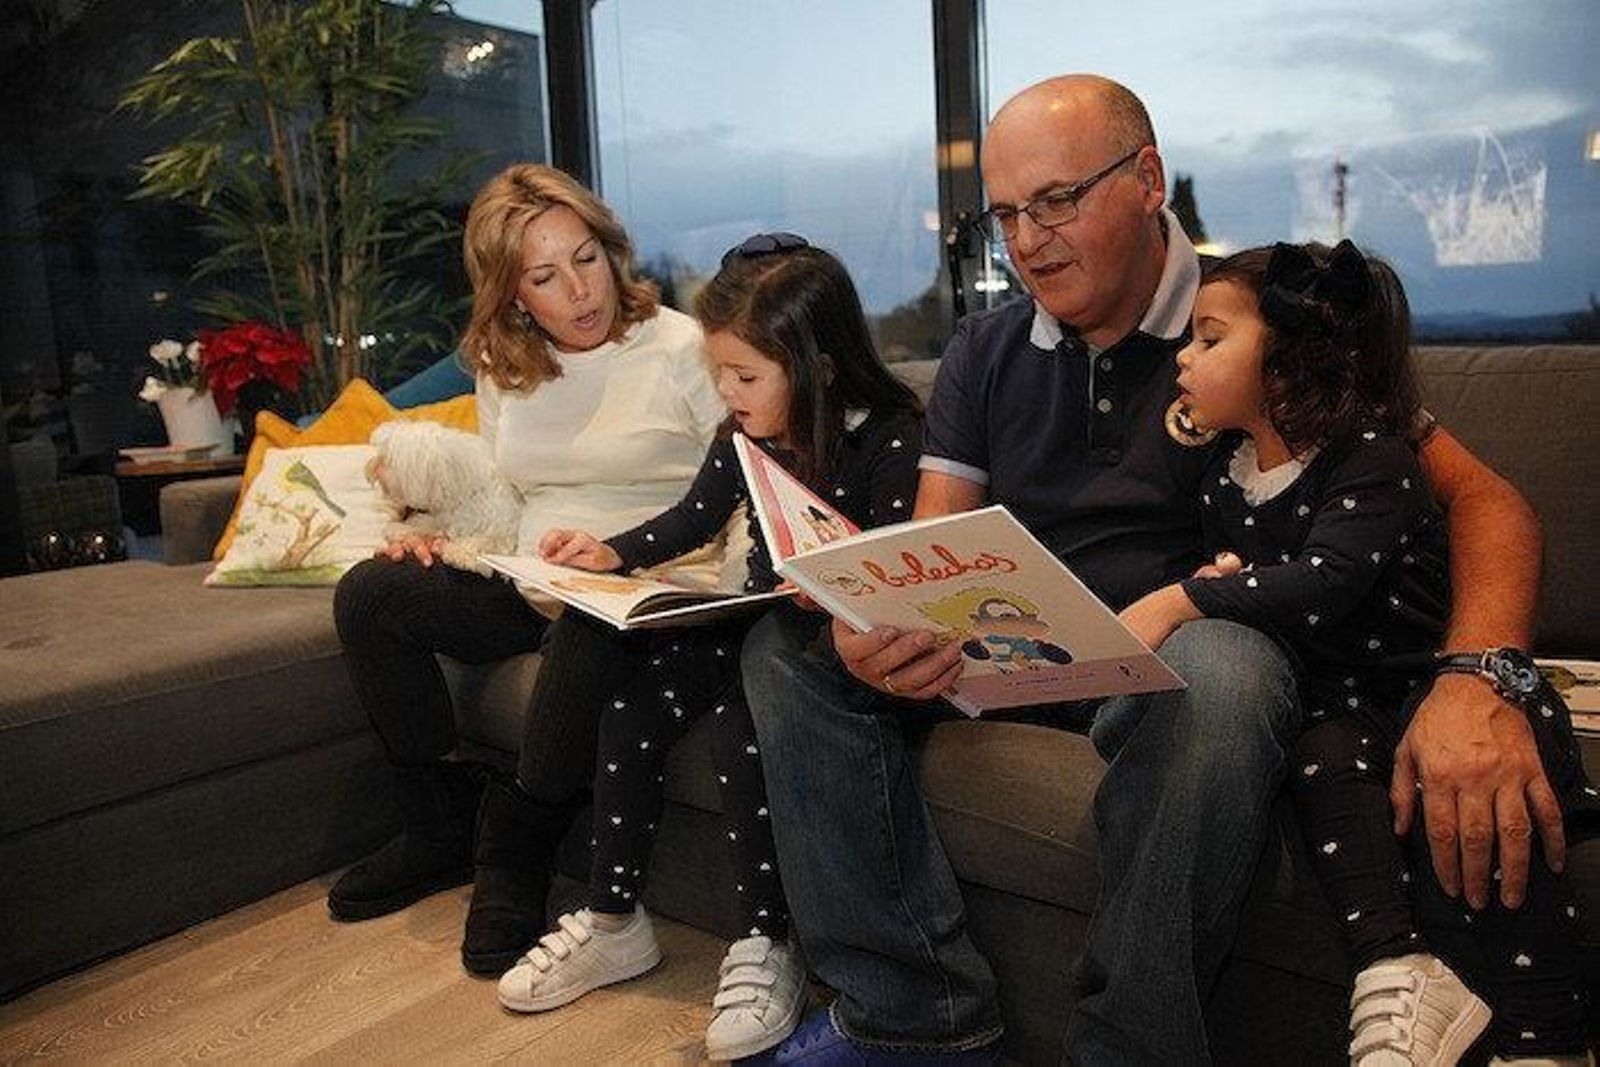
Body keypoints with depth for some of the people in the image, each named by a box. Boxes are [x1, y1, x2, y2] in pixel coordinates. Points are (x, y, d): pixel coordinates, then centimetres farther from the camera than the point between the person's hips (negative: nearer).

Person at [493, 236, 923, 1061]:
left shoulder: (890, 439, -16)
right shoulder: (743, 434, 4)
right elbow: (694, 518, 18)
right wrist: (614, 554, 7)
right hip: (752, 621, 7)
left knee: (741, 730, -30)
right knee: (630, 699, -10)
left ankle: (765, 946, -11)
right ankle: (612, 921, 4)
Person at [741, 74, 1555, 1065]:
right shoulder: (986, 351, 11)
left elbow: (1480, 496, -8)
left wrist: (1478, 680, -29)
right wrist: (875, 629, -21)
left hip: (1183, 647, -4)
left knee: (1215, 671, -39)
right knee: (788, 644, -14)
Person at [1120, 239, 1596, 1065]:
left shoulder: (1372, 458, -14)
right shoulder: (1223, 482, 6)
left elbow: (1329, 580, -31)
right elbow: (1227, 569, 21)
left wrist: (1179, 601, -35)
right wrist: (1223, 583, -5)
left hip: (1429, 675, -4)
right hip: (1333, 695, 5)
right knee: (1325, 759, -27)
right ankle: (1397, 969, -34)